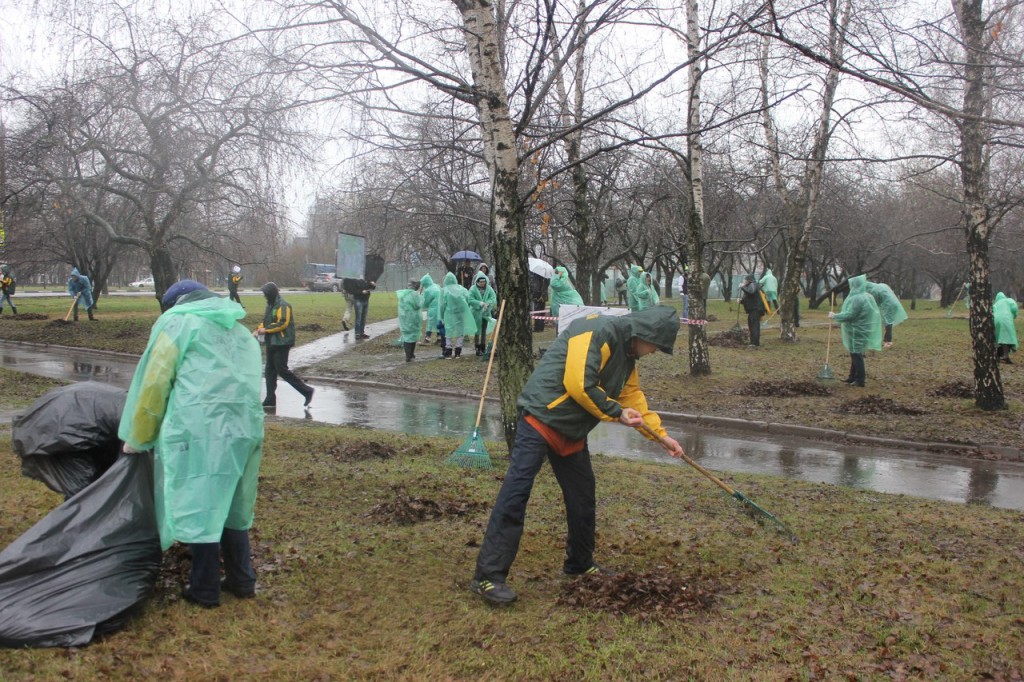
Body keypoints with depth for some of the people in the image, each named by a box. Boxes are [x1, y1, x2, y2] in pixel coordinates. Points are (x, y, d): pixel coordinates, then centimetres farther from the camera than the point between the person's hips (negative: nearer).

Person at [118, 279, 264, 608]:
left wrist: (138, 438, 12)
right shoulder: (242, 332, 28)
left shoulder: (178, 322, 10)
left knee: (198, 508, 2)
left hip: (200, 429, -6)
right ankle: (242, 580, 23)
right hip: (246, 429, 6)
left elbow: (154, 382, 4)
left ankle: (205, 590, 10)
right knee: (232, 506, 17)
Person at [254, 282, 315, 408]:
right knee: (270, 370, 9)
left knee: (282, 370, -10)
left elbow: (283, 323, -23)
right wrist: (258, 330, 3)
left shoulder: (283, 306, -15)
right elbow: (266, 321, 20)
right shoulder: (270, 305, 14)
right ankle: (270, 399, 15)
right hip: (272, 343, 10)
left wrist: (266, 330, -20)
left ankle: (306, 390, -1)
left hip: (282, 343, -10)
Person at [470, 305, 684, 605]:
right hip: (541, 419, -10)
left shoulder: (627, 355, 15)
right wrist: (617, 412, -14)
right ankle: (488, 576, -11)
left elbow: (634, 398, 26)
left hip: (572, 432, 10)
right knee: (516, 494, -13)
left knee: (583, 496, 16)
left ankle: (580, 564, 34)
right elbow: (578, 385, -25)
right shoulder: (598, 331, -18)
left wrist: (661, 434, 24)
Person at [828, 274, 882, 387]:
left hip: (857, 332, -10)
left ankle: (860, 380, 4)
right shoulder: (867, 296, 9)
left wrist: (835, 316, -11)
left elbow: (850, 315, -23)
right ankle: (853, 377, 27)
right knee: (855, 354, 18)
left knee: (856, 354, -2)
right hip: (861, 330, 10)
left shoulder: (858, 299, -22)